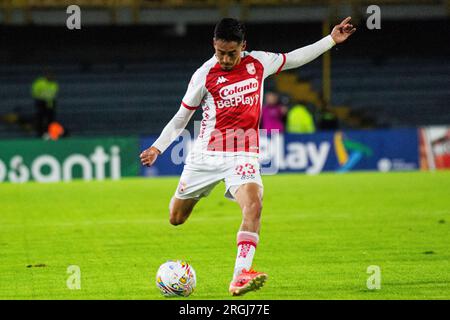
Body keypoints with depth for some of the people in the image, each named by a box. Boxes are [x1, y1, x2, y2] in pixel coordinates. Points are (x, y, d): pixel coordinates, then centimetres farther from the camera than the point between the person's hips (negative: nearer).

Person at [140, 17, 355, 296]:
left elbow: (295, 58, 20)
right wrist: (158, 147, -4)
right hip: (206, 154, 0)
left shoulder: (258, 62, 3)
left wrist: (332, 40, 19)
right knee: (176, 219, 7)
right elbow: (181, 118, 5)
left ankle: (240, 278, -36)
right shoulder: (204, 75, -4)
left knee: (254, 205, -28)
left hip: (243, 154, 0)